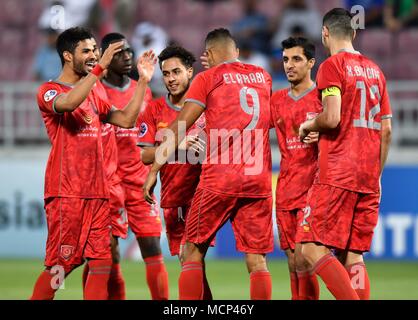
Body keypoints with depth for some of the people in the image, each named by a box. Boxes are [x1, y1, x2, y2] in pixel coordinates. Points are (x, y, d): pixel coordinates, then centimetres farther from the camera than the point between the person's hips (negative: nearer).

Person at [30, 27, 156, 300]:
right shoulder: (49, 91, -2)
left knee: (102, 262, 0)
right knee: (60, 265, -9)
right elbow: (69, 103, -25)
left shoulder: (93, 95, 21)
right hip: (66, 194, -7)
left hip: (97, 192, 7)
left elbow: (127, 120, 17)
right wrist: (100, 67, -26)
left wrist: (143, 80, 11)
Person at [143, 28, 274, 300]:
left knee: (194, 251, 8)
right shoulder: (263, 76, 15)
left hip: (219, 179, -3)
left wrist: (154, 170, -2)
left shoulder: (208, 78, 2)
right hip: (259, 180, 3)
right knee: (257, 260, 2)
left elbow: (178, 128, -3)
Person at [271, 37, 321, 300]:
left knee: (303, 259, -14)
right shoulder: (277, 100, 14)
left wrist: (320, 134, -24)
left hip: (312, 188, -6)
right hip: (285, 189, 6)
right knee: (293, 262, 6)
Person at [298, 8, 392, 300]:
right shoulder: (375, 70, 16)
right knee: (352, 254, 7)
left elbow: (331, 118, -17)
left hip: (336, 176, -7)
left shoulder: (332, 65, -5)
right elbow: (386, 130, 16)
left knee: (311, 248, -7)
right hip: (368, 178, 7)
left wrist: (308, 126, 3)